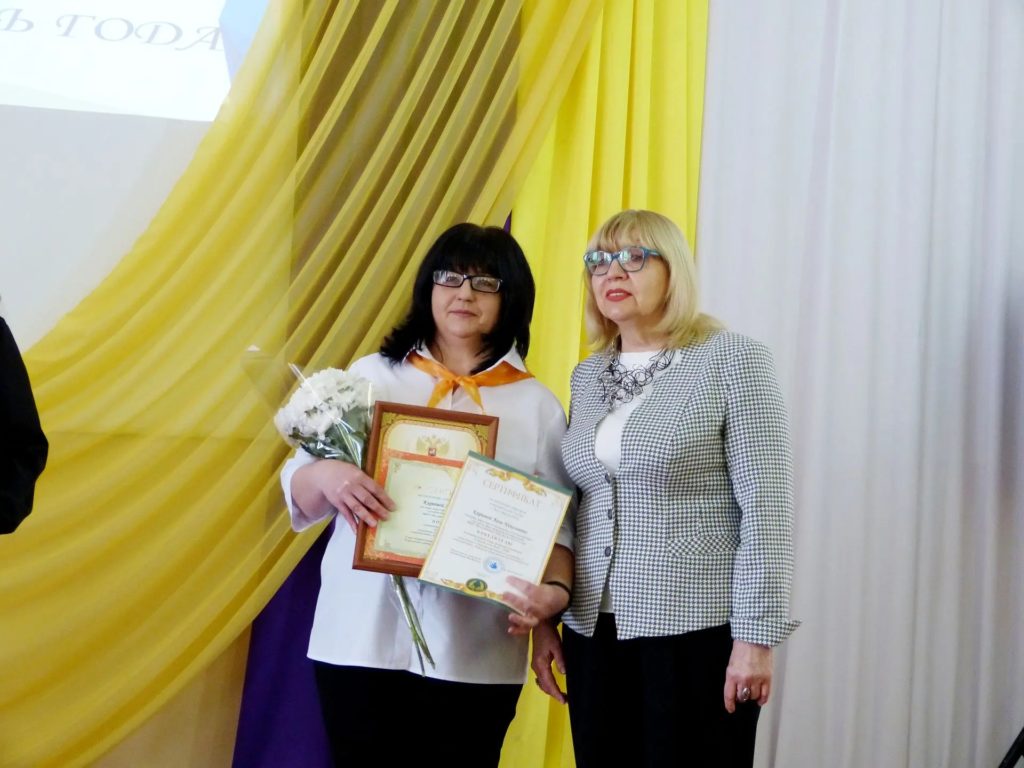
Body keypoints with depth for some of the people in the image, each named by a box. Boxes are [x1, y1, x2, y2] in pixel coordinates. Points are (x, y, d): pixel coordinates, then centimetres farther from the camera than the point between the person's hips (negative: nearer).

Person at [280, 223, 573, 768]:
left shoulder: (537, 405, 8)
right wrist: (327, 478, -15)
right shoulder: (372, 376, 8)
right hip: (362, 639, 0)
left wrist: (556, 591, -16)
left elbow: (557, 526, 4)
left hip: (476, 656, 0)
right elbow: (298, 490, 8)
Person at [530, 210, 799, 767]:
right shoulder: (587, 376, 12)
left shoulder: (733, 361, -6)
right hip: (594, 629, 5)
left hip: (698, 629, -5)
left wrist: (755, 636, -14)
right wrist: (543, 619, 12)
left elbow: (766, 507, -10)